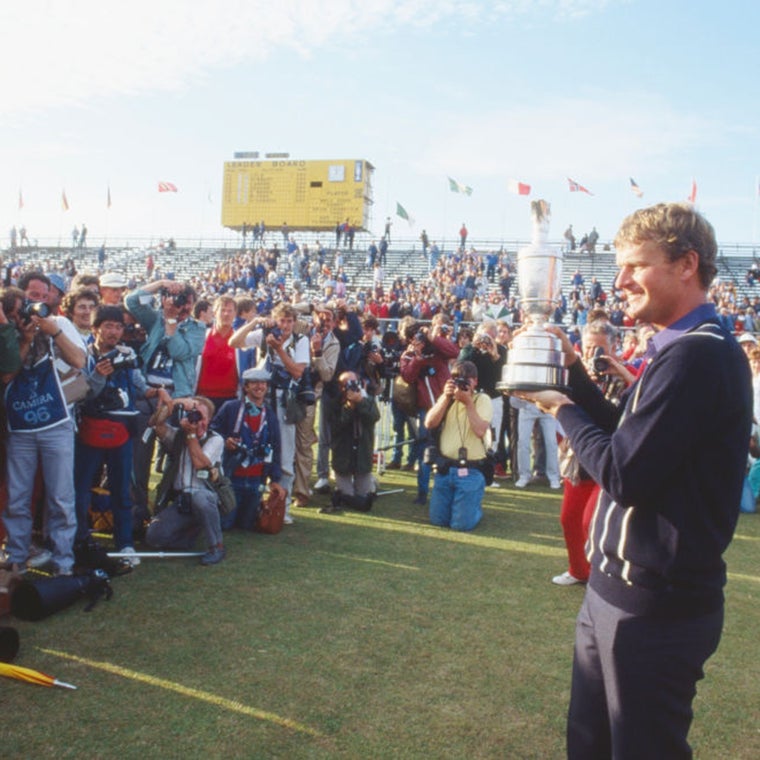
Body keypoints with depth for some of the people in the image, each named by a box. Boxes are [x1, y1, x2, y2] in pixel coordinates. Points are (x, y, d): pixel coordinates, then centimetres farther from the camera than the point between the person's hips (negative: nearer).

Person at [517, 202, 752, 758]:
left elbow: (625, 474, -25)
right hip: (619, 588, 10)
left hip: (655, 606, -10)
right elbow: (626, 436, 14)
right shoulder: (684, 348, 11)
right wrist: (573, 372, 3)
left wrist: (563, 410, -10)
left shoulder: (696, 356, -22)